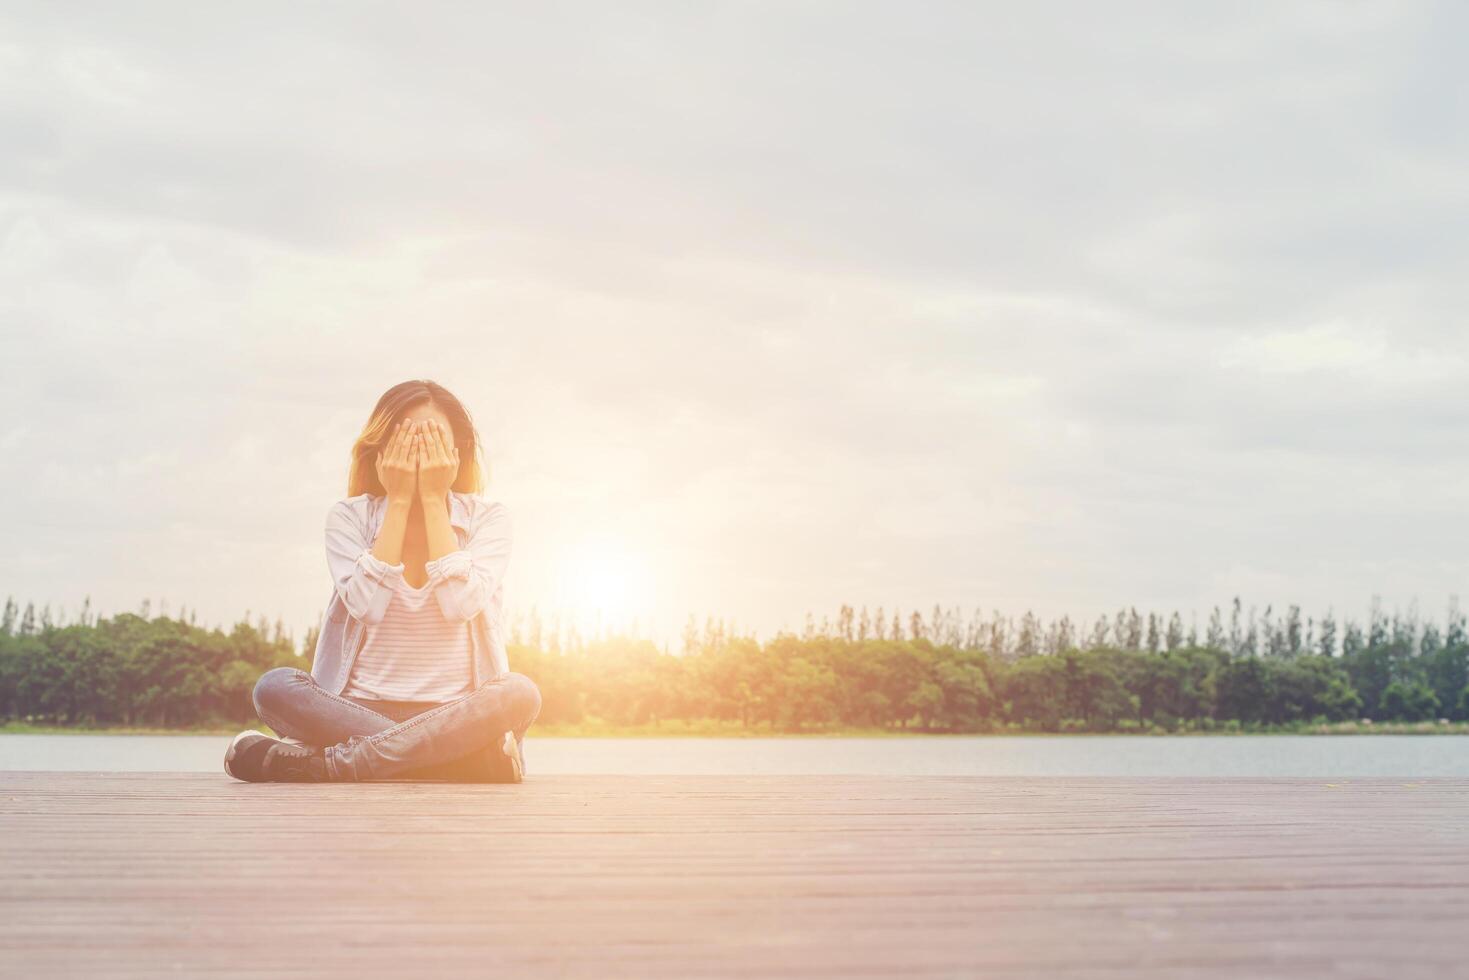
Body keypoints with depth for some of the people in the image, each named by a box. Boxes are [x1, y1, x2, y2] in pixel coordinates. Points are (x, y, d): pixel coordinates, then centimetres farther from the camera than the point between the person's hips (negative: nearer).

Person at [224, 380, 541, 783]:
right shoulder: (350, 516, 4)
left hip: (456, 716, 0)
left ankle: (329, 763, -32)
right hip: (361, 706, 1)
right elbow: (368, 606, -14)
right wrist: (399, 501, -9)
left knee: (520, 693, -32)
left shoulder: (487, 517, 3)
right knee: (274, 687, -27)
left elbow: (460, 604, -15)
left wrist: (433, 500, -10)